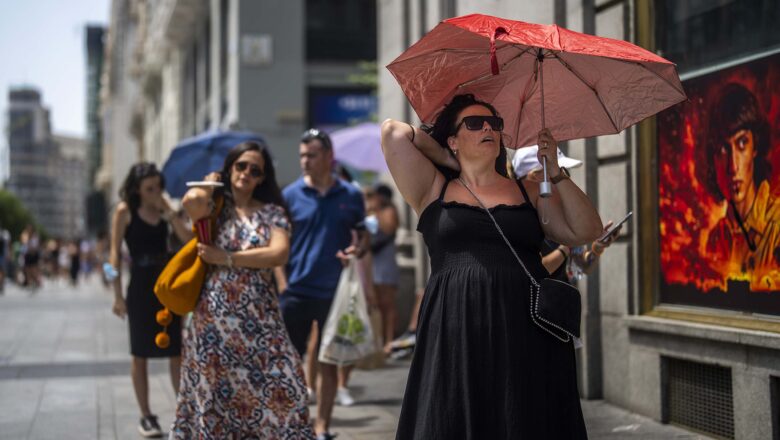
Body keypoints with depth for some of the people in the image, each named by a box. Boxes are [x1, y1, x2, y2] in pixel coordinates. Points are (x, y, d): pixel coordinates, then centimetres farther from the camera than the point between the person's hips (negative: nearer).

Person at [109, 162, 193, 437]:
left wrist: (169, 212, -10)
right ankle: (146, 416, 10)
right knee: (140, 354, 3)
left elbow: (190, 239, -3)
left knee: (178, 351, 4)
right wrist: (118, 295, -11)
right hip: (141, 286, -4)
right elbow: (115, 253, -6)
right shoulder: (125, 211, -4)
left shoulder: (163, 211, 8)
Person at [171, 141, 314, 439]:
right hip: (215, 317, -1)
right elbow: (191, 201, -20)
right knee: (215, 393, 6)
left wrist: (226, 258, -12)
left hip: (260, 319, 1)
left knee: (279, 387, -4)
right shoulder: (215, 206, 4)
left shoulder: (273, 212, 6)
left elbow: (279, 254, -11)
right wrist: (210, 185, 0)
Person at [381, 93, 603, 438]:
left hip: (528, 337, 1)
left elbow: (586, 233, 8)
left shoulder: (528, 192, 17)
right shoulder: (434, 190, 11)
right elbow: (393, 131, 5)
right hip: (455, 337, -1)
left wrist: (555, 172, 2)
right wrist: (447, 160, 16)